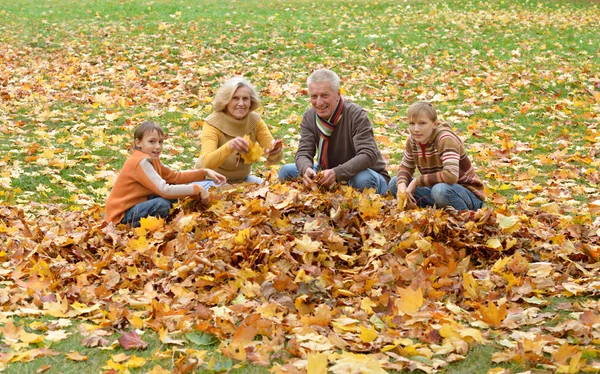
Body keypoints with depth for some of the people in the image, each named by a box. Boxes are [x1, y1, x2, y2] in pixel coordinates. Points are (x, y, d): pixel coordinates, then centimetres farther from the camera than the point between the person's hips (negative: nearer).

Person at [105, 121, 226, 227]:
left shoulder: (152, 159, 5)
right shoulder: (141, 162, -25)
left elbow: (175, 176, 10)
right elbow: (164, 191, -32)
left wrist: (204, 172, -1)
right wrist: (197, 189, -27)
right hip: (122, 217, -9)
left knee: (174, 191, 6)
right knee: (162, 204, -32)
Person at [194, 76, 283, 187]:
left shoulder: (255, 121, -10)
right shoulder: (213, 124, -23)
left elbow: (273, 158, -19)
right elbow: (207, 162, -38)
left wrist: (275, 150, -45)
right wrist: (229, 147, -58)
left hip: (241, 179, 4)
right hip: (212, 179, -4)